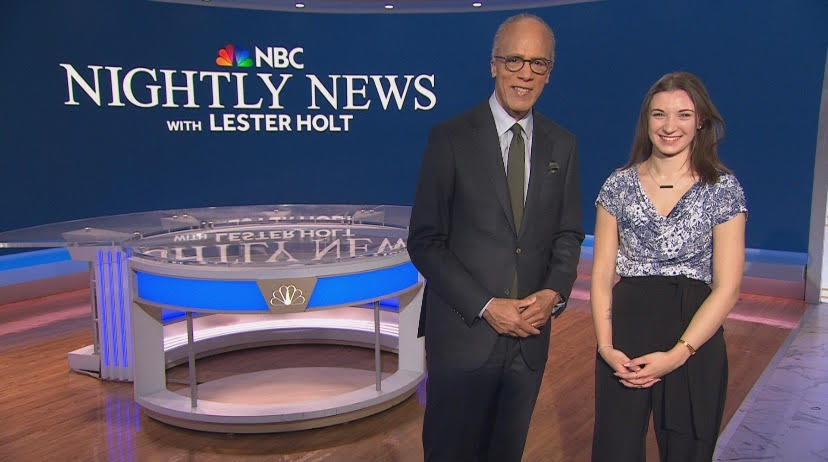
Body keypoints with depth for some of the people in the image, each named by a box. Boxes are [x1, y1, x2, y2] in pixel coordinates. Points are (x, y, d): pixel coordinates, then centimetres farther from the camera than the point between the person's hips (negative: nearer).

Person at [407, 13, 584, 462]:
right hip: (463, 332, -4)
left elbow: (568, 235, 11)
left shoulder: (562, 146, 6)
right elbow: (425, 242, -9)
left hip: (530, 335, 4)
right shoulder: (450, 138, -7)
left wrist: (554, 293, -8)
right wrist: (485, 306, -15)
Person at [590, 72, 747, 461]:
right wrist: (606, 346, -9)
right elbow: (602, 274, 2)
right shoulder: (619, 185, 3)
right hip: (624, 340, 1)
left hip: (695, 344, -1)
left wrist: (678, 353, -14)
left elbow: (727, 288, -5)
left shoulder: (724, 189, -2)